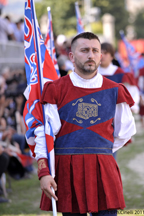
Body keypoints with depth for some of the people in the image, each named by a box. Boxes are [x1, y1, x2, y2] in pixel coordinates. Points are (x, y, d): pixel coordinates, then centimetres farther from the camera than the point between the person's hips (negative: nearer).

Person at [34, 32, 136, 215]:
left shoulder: (114, 91, 6)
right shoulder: (56, 90, 2)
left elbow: (125, 131, 18)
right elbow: (43, 133, -2)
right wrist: (43, 172, -11)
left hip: (103, 171, 1)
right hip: (66, 171, -1)